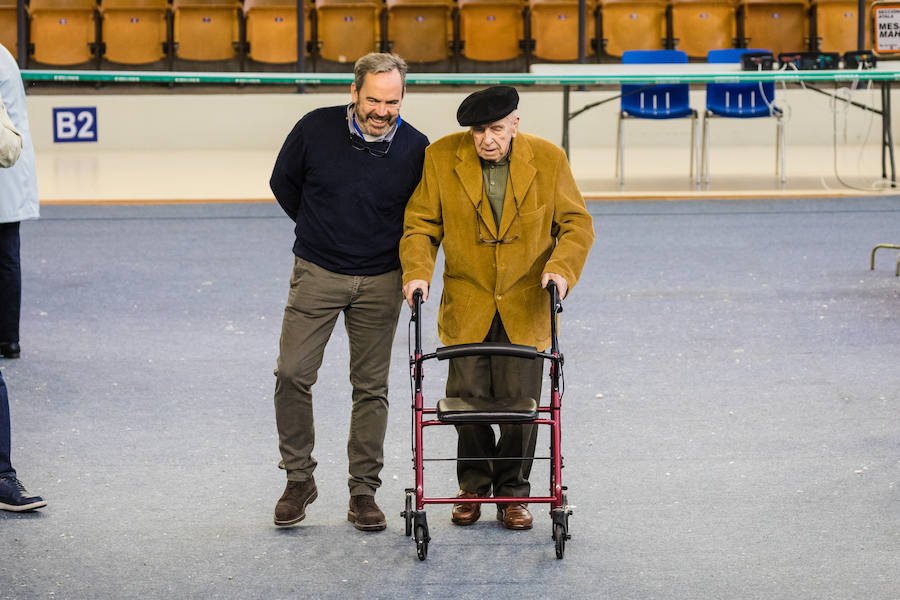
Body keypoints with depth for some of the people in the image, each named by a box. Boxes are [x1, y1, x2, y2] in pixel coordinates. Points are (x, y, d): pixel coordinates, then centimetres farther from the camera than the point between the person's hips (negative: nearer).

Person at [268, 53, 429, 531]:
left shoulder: (416, 149, -9)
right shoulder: (316, 129, -11)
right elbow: (284, 182, 8)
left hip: (379, 281, 0)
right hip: (317, 274, 0)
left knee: (371, 386, 5)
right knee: (292, 374, -7)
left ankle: (364, 490, 14)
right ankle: (299, 478, 9)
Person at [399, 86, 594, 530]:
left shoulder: (548, 160, -5)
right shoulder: (441, 158, -5)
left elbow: (576, 224, 1)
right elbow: (421, 223, 0)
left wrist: (560, 267, -16)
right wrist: (417, 271, -16)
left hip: (525, 306, 0)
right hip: (467, 305, 1)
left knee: (520, 401, -1)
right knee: (467, 397, 1)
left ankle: (513, 492, 17)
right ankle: (473, 486, 23)